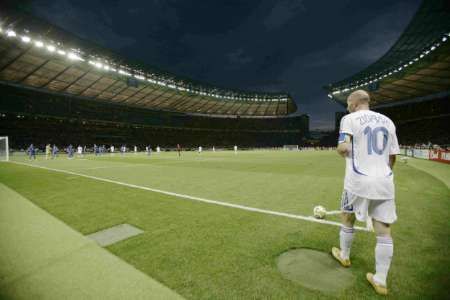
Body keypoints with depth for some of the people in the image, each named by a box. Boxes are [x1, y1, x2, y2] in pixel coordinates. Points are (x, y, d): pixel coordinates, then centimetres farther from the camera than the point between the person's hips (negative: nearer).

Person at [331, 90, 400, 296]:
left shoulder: (350, 118, -4)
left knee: (348, 219, 18)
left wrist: (339, 149, 6)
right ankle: (380, 280, 17)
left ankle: (344, 256, 37)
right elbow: (392, 157, 13)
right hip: (384, 182, 5)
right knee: (384, 231, 8)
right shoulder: (388, 121, 12)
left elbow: (343, 148, -17)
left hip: (358, 181, -4)